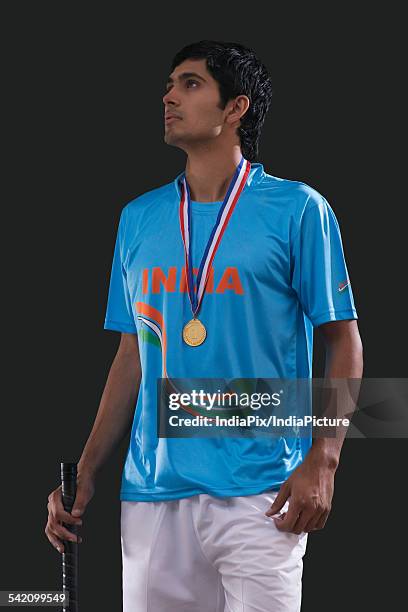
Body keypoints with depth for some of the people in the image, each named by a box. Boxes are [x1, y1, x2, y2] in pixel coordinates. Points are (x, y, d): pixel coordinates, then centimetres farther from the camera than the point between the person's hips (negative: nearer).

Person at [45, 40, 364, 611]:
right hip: (152, 491, 4)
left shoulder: (298, 209, -1)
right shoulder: (139, 218, 13)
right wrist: (85, 475, 11)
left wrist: (322, 462, -12)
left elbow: (343, 343, 0)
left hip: (259, 495, -4)